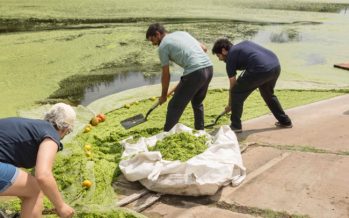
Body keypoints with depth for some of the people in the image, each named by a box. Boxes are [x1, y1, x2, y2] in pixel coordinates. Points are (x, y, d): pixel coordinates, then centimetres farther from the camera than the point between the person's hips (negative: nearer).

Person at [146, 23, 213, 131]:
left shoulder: (163, 46, 4)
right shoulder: (182, 33, 24)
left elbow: (166, 75, 6)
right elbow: (204, 48, 23)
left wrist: (163, 95, 18)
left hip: (194, 73, -8)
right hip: (209, 68, 8)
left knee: (175, 106, 4)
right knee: (197, 103, 27)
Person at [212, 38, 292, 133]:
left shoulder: (231, 57, 11)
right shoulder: (244, 43, 28)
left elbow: (233, 85, 15)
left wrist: (229, 105, 27)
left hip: (260, 69, -8)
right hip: (276, 65, 8)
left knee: (236, 93, 9)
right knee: (268, 94, 31)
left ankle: (235, 125, 14)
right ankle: (285, 121, 40)